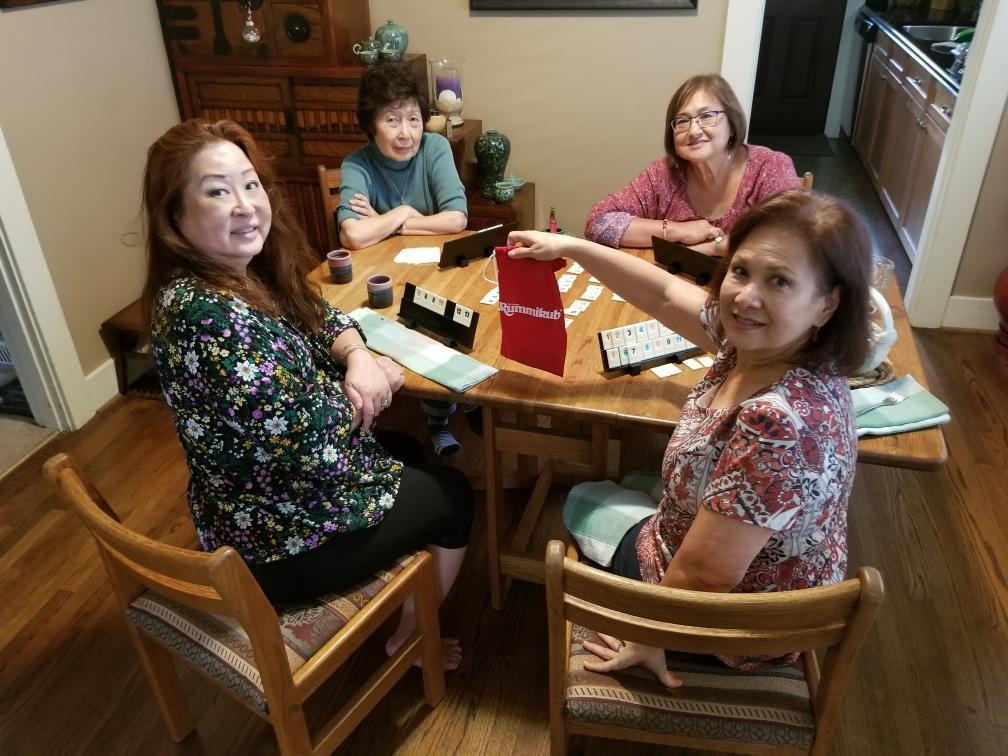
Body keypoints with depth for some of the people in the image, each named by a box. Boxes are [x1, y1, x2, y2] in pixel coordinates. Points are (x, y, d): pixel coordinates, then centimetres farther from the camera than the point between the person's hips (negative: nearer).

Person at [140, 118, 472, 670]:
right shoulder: (205, 314, -33)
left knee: (409, 451, 29)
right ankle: (407, 639, 32)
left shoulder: (243, 270, -5)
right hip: (280, 541, -9)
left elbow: (321, 318, 8)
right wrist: (364, 388, -12)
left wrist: (357, 357, -14)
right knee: (454, 496, 10)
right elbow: (317, 444, -32)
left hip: (258, 502, 9)